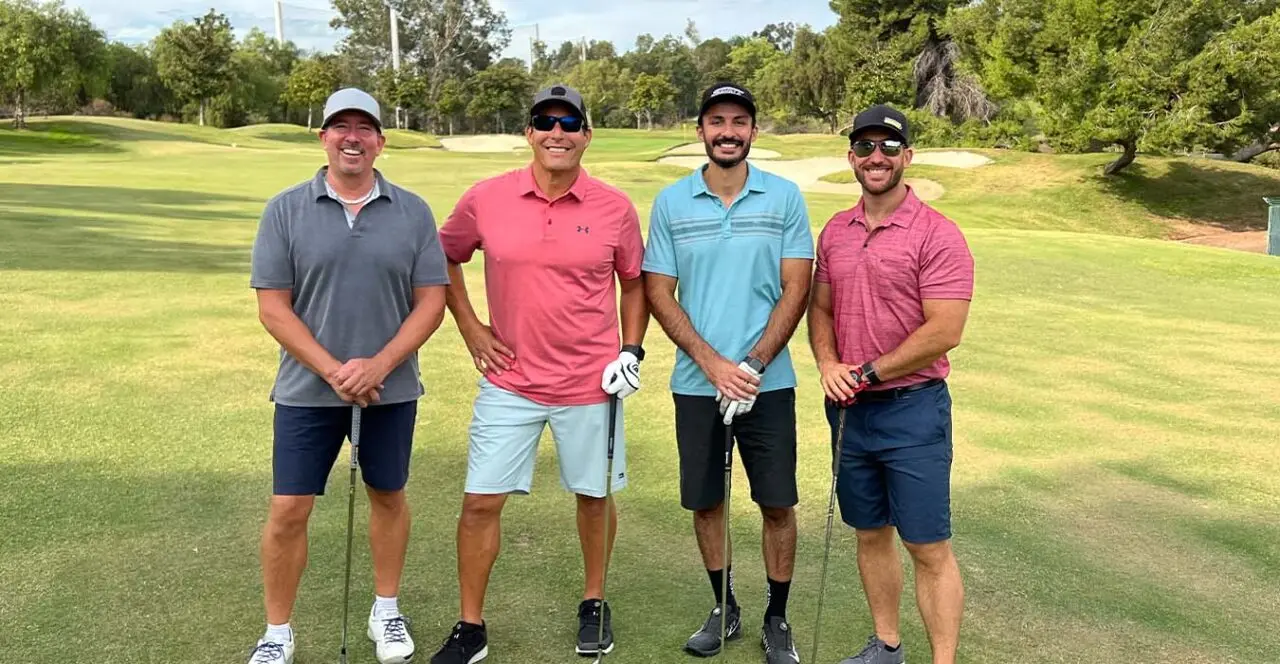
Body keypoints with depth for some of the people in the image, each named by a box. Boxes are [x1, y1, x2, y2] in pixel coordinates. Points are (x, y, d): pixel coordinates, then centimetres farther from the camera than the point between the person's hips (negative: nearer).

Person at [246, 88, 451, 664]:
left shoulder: (412, 212, 0)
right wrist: (332, 371, -15)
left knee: (388, 497, 14)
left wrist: (378, 365, -15)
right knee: (288, 510, 2)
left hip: (391, 391, 1)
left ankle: (386, 611, 33)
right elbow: (272, 308, -5)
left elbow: (431, 300, -3)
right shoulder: (286, 210, -2)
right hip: (307, 391, -1)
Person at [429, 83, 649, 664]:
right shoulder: (486, 199, -4)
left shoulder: (615, 208, -4)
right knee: (480, 502, 3)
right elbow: (446, 257, 12)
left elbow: (634, 282, 8)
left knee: (594, 496, 13)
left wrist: (632, 350, -2)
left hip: (590, 385, 0)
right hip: (509, 382, 1)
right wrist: (469, 327, 5)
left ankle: (594, 603, 37)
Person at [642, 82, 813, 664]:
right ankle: (724, 610, 29)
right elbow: (657, 292, 0)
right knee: (705, 502, 10)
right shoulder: (671, 202, 2)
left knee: (777, 503, 5)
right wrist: (713, 363, -10)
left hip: (768, 382, -1)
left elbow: (796, 289, -2)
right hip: (696, 382, 1)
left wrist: (754, 365, -12)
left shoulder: (784, 197, 0)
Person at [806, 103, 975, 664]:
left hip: (912, 408, -6)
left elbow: (944, 331, -17)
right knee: (870, 534, 17)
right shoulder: (835, 231, 9)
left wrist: (868, 373, -13)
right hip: (849, 408, 6)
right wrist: (828, 365, -5)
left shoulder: (937, 235, -11)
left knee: (929, 549, 1)